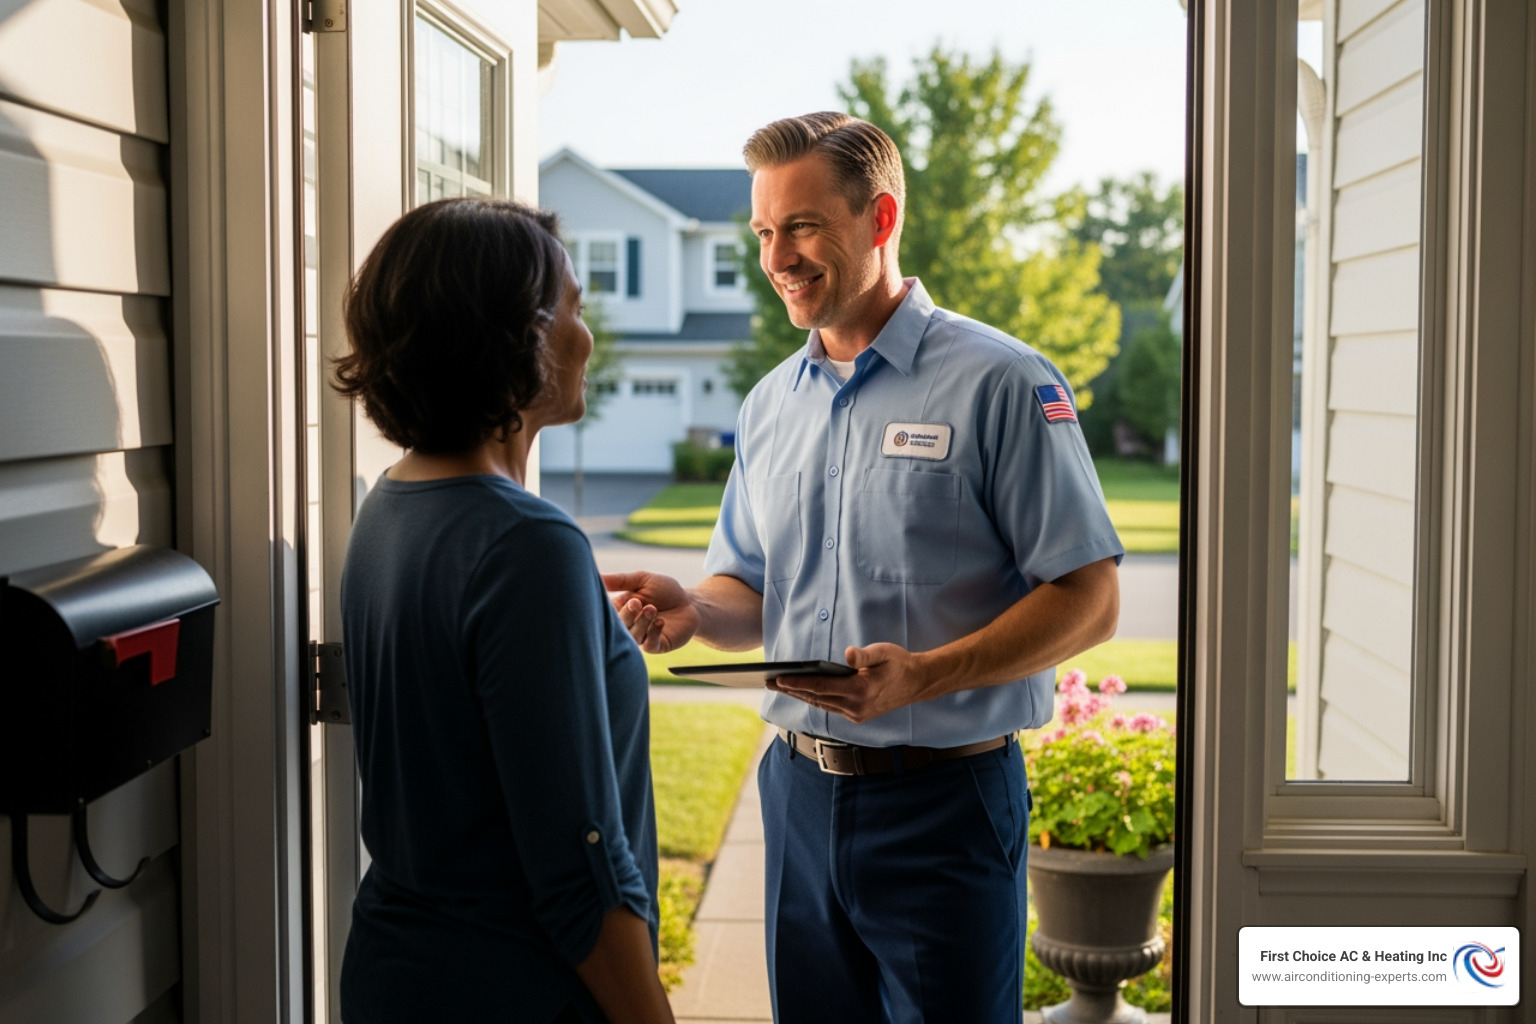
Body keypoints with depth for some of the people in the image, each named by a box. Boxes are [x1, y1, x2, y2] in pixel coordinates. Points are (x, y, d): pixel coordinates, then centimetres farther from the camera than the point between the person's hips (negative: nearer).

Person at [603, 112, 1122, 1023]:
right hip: (800, 788, 6)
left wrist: (925, 675, -24)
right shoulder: (772, 402, 11)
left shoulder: (1001, 382, -9)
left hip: (944, 803, -5)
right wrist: (694, 609, -7)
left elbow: (1089, 599, -12)